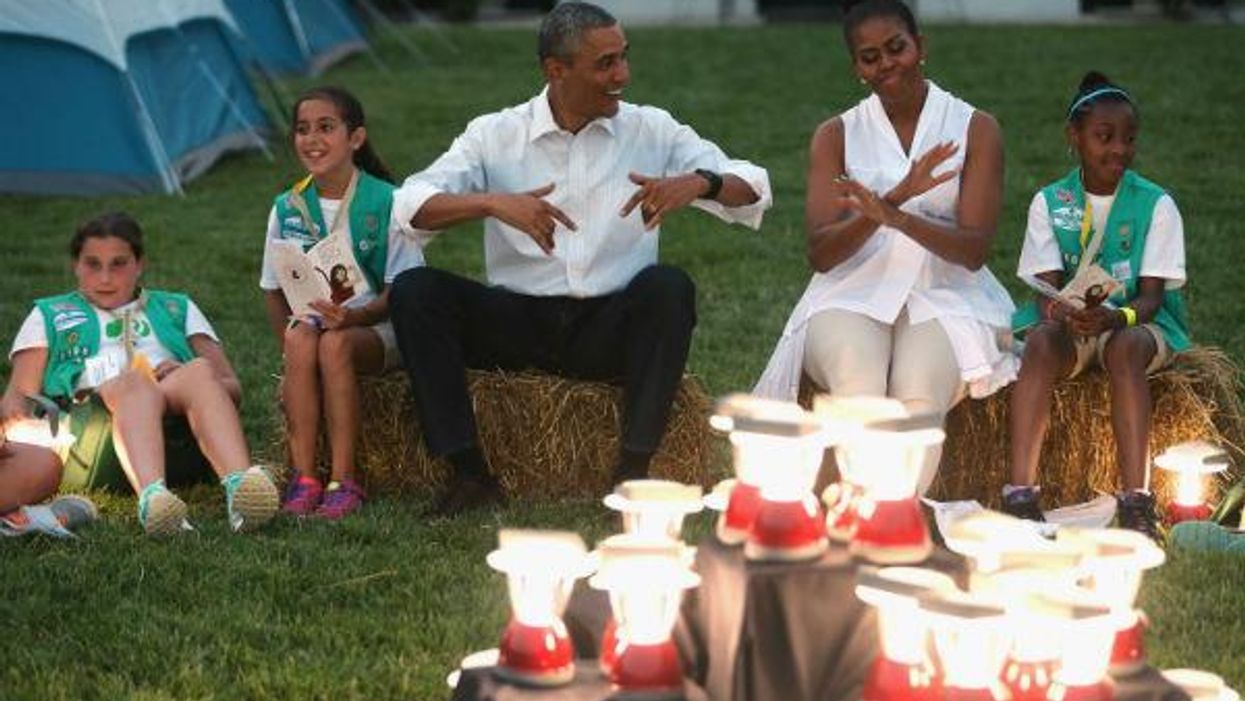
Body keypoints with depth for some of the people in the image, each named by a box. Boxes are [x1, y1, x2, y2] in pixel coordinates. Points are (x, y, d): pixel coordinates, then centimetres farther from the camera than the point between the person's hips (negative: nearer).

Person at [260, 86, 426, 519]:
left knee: (335, 344, -36)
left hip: (378, 326, -3)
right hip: (311, 319, 3)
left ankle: (344, 481, -32)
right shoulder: (288, 209, 6)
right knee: (301, 337, -33)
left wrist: (352, 317, -28)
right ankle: (303, 479, -33)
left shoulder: (386, 203, -6)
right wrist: (288, 343, -9)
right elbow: (274, 290, 10)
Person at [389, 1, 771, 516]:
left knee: (669, 287, -30)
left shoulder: (651, 131, 5)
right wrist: (493, 203, -28)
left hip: (611, 328, 0)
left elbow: (754, 189, 1)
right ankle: (469, 473, -21)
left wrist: (699, 183, -23)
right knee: (414, 291, -22)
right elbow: (412, 204, -9)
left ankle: (633, 471, -27)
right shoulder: (496, 135, 3)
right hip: (517, 320, 1)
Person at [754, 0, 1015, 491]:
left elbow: (974, 251, -3)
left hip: (944, 299, -1)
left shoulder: (975, 130, 7)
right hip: (854, 298, 1)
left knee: (919, 396, -33)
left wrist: (894, 216, -21)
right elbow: (820, 254, -2)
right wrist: (897, 196, -17)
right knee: (857, 386, -33)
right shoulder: (836, 136, 11)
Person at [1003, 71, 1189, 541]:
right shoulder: (1049, 202, 3)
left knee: (1126, 347, -37)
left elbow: (1152, 295, -8)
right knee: (1041, 341, -33)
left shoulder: (1155, 205, -2)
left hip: (1136, 321, -1)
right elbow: (1047, 285, -3)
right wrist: (1058, 311, -28)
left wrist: (1117, 316, -31)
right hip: (1068, 322, 1)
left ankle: (1136, 503, -43)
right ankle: (1020, 492, -42)